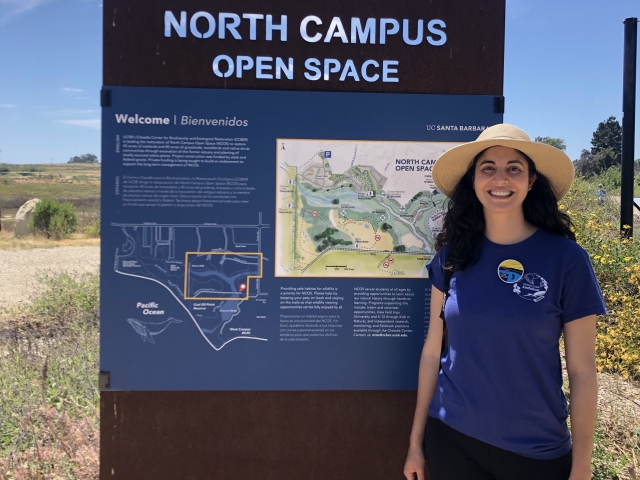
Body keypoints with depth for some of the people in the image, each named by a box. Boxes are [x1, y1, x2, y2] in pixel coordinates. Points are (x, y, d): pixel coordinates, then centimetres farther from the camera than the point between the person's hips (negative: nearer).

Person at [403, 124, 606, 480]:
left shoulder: (566, 258, -10)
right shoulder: (452, 254, -4)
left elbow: (582, 370, -6)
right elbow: (433, 350, 1)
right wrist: (416, 441, 5)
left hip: (536, 450, -1)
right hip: (450, 438, 2)